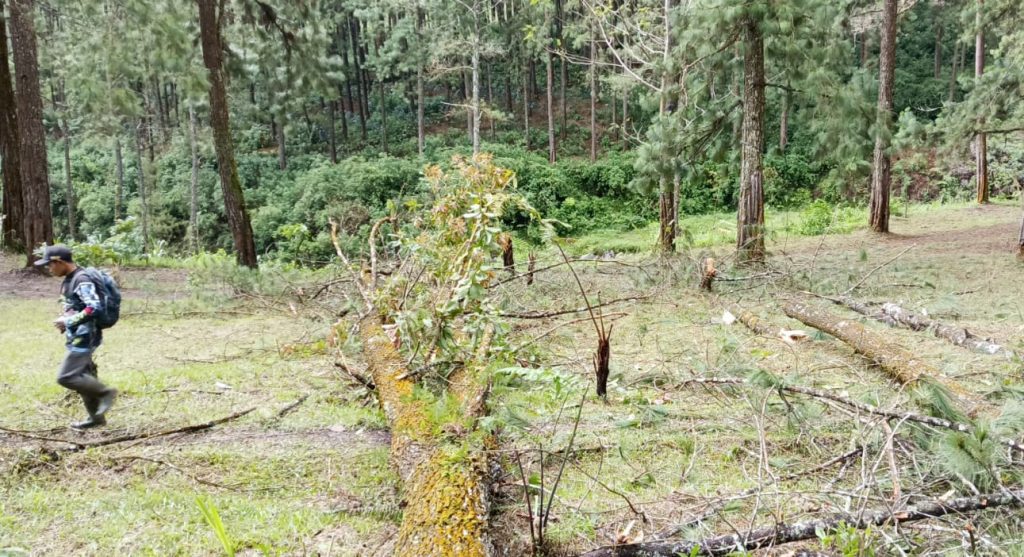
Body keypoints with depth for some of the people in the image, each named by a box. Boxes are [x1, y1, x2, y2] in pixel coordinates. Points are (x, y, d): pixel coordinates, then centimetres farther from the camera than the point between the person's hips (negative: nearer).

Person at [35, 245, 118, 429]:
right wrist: (65, 321, 6)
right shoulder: (69, 279, 11)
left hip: (84, 337, -10)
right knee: (83, 376, 14)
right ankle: (96, 417, 23)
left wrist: (67, 321, -22)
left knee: (65, 377, -11)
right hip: (77, 337, 10)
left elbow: (95, 308, -29)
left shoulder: (82, 280, -20)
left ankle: (106, 392, 1)